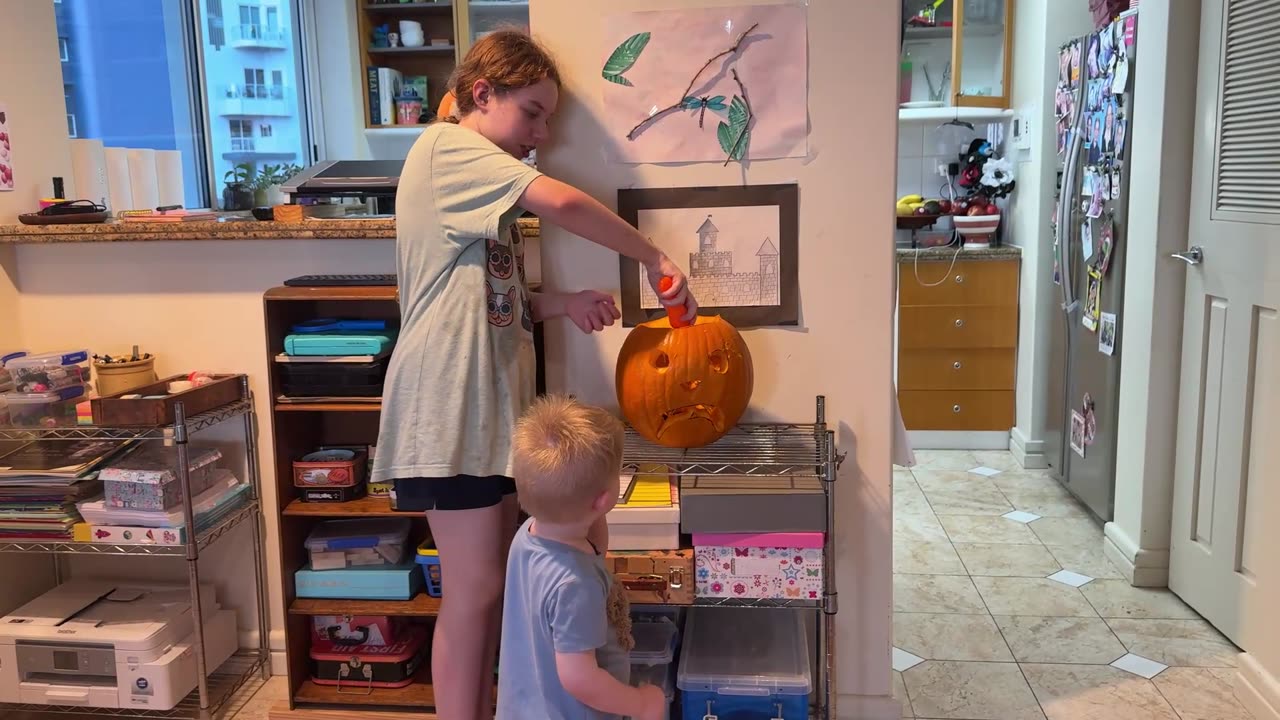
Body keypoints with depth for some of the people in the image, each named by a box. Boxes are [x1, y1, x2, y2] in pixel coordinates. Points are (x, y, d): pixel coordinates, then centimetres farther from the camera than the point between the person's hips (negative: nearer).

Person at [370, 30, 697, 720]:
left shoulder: (482, 184, 22)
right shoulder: (448, 146, -9)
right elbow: (561, 202, -25)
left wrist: (563, 303, 4)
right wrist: (654, 258, -16)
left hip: (492, 403, 10)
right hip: (452, 407, -10)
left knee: (492, 586, 13)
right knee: (472, 592, -3)